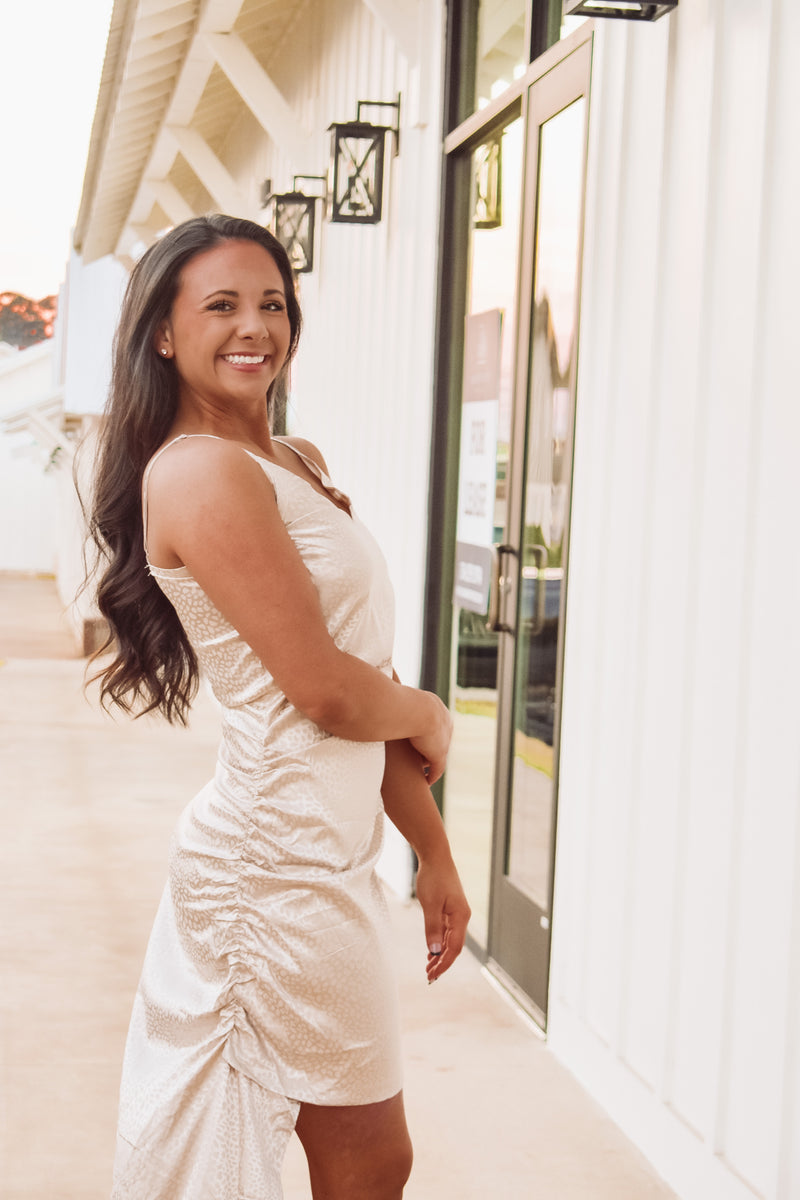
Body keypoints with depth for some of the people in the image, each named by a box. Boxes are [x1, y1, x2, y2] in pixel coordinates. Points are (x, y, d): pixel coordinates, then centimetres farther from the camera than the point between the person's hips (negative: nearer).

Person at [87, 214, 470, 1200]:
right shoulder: (201, 470, -14)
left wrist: (434, 852, 13)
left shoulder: (301, 465, 15)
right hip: (281, 861, -9)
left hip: (325, 855, 9)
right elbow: (326, 689, -18)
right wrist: (429, 715, 2)